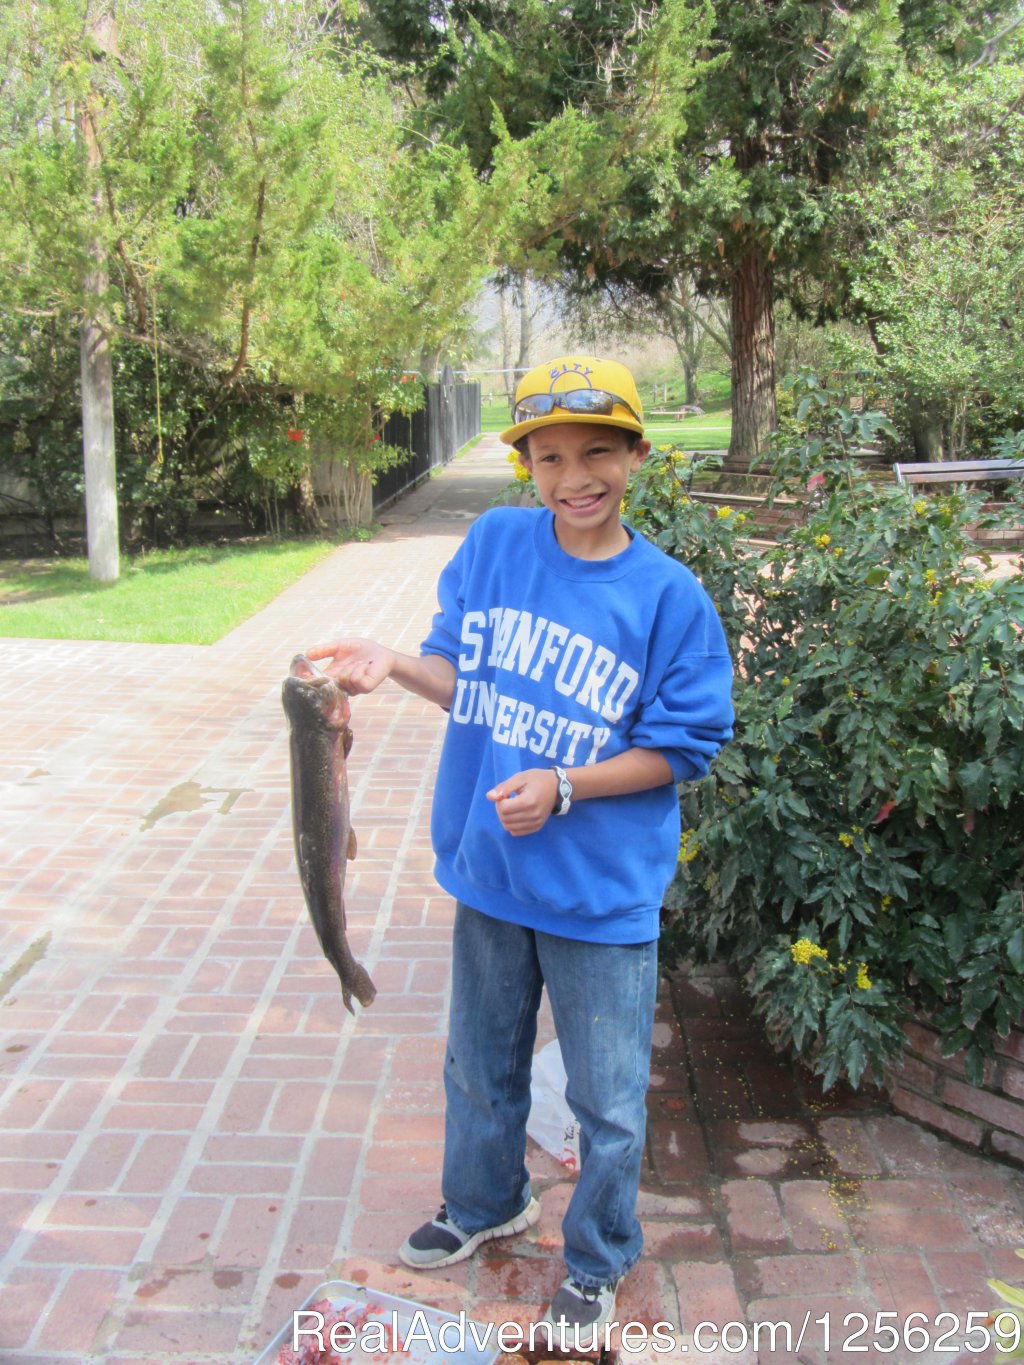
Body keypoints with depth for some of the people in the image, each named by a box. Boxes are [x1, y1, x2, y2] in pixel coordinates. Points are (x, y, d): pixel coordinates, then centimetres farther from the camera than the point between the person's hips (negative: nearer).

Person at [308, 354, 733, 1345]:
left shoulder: (669, 595, -14)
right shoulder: (493, 544, -5)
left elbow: (682, 746, -10)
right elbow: (460, 675, 3)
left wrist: (564, 787, -20)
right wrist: (393, 664, -17)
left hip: (602, 893, -3)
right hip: (489, 871, 4)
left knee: (607, 1103, 13)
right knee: (480, 1065, 24)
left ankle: (595, 1264, 40)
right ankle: (485, 1204, 53)